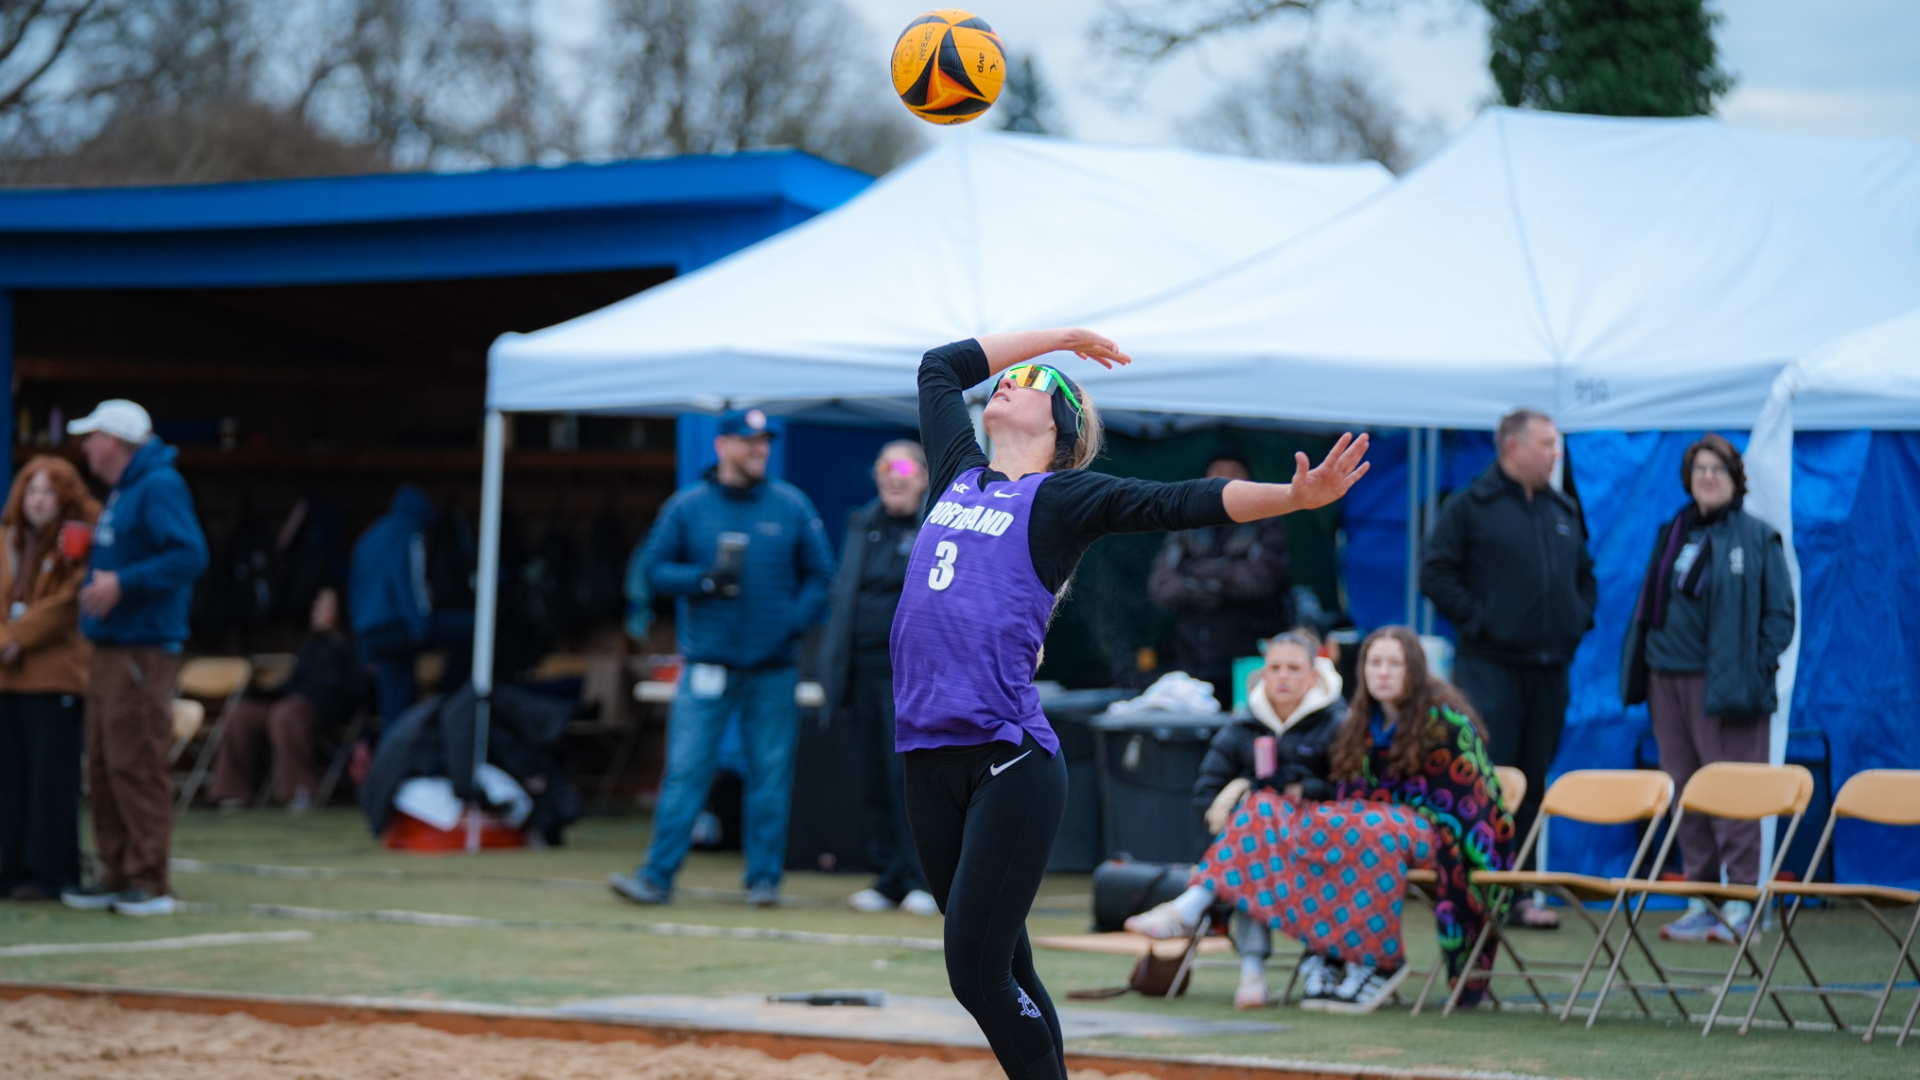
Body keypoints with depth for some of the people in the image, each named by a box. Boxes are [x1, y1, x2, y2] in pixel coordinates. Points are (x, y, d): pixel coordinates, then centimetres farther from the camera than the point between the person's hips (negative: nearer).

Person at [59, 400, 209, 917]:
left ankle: (150, 882, -6)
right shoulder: (121, 492, 19)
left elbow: (189, 555, -21)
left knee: (137, 766, -9)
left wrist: (123, 582, -24)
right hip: (108, 649, 10)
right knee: (104, 766, 11)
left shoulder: (159, 487, -11)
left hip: (142, 650, -10)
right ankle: (116, 875, 17)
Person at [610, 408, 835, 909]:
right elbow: (654, 569, 5)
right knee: (685, 770, -5)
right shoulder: (687, 506, 4)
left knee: (770, 774, 3)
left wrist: (795, 623, -6)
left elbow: (821, 575, 9)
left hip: (773, 666, 1)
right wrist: (705, 580, -12)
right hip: (706, 661, -1)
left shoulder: (792, 506, 6)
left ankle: (764, 879, 12)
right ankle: (657, 876, -4)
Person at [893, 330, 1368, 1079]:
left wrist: (1295, 496, -20)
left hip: (1009, 762, -6)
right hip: (929, 758, 6)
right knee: (1002, 971, 10)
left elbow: (1184, 504, -7)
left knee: (980, 975, -10)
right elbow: (939, 365, 33)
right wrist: (1058, 336, 36)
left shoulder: (1064, 497, 4)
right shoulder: (959, 474, 19)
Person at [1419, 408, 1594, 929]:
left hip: (1550, 668, 6)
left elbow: (1586, 573, 27)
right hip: (1491, 666, -6)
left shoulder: (1564, 511, 16)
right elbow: (1436, 574, -7)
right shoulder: (1470, 507, -3)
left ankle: (1518, 892, 14)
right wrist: (1475, 619, -13)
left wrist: (1579, 619, 11)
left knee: (1533, 784, 8)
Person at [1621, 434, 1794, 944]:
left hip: (1725, 685, -6)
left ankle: (1740, 904, -4)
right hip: (1668, 678, 6)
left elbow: (1779, 614, -2)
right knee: (1684, 792, 7)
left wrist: (1753, 668, -12)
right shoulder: (1672, 534, 16)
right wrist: (1639, 668, 9)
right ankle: (1700, 898, 13)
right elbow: (1648, 607, 20)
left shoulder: (1757, 538, 0)